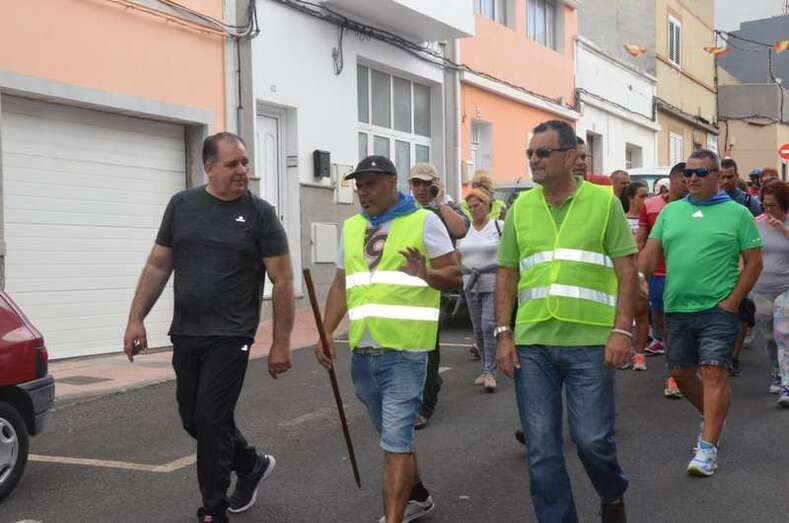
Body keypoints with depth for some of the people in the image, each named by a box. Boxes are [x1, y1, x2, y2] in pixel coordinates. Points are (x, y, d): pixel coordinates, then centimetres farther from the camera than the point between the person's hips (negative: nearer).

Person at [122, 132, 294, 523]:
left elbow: (282, 281, -5)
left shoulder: (259, 214, -6)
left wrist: (281, 343, -8)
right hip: (184, 335, 5)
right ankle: (252, 465, 38)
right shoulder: (181, 205, 5)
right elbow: (157, 267, 10)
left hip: (230, 337, -5)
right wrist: (136, 320, 4)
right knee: (193, 419, 14)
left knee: (211, 421, -4)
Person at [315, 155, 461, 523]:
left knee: (396, 441, -8)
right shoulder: (351, 227, 14)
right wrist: (326, 333, 5)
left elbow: (454, 276, -4)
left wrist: (425, 274, -25)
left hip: (404, 350, -6)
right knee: (394, 437, 19)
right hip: (363, 352, 6)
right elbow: (341, 286, 17)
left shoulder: (424, 221, -2)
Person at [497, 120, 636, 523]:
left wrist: (622, 330, -11)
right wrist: (503, 334, 3)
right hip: (532, 343, 3)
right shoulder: (520, 208, 9)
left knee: (592, 438, 1)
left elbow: (626, 271, -2)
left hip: (590, 342, -3)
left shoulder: (604, 202, 1)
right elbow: (507, 276, 10)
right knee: (541, 448, 5)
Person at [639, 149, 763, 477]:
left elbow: (754, 261, -1)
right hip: (676, 308, 5)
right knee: (681, 372, 12)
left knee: (714, 372, -10)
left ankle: (708, 447, -7)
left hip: (717, 308, -5)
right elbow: (651, 250, 10)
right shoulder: (670, 211, 12)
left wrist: (733, 301, -9)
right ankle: (712, 417, 38)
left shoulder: (737, 213, 1)